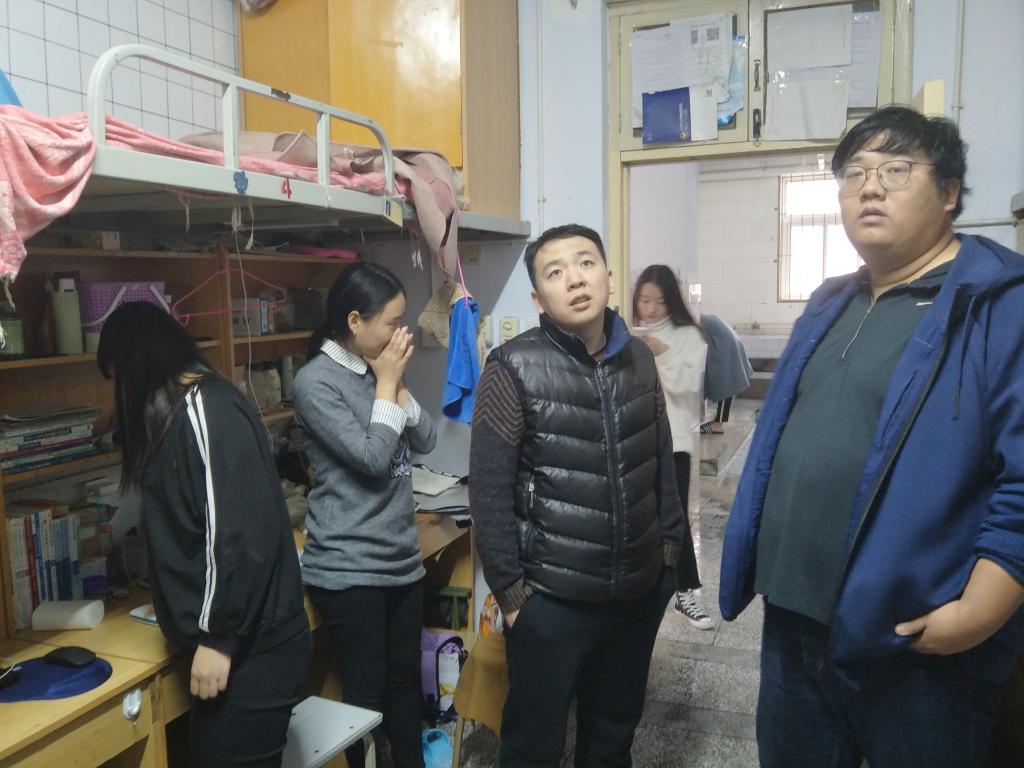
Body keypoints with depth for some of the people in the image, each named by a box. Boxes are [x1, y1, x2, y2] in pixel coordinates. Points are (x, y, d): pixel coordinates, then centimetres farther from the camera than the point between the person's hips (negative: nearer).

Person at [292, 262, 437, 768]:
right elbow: (372, 459, -20)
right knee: (366, 693, 6)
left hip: (402, 558, 7)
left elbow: (426, 441, 6)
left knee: (406, 678, 19)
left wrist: (396, 384, -5)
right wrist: (386, 384, -12)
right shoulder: (315, 381, -14)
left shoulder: (377, 370, 7)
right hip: (349, 568, -7)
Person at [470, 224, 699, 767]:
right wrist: (509, 589, -12)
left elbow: (662, 463, 10)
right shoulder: (514, 368, -13)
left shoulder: (639, 359, 3)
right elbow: (488, 492, -13)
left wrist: (671, 546, 8)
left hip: (639, 590, 5)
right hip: (550, 599, -4)